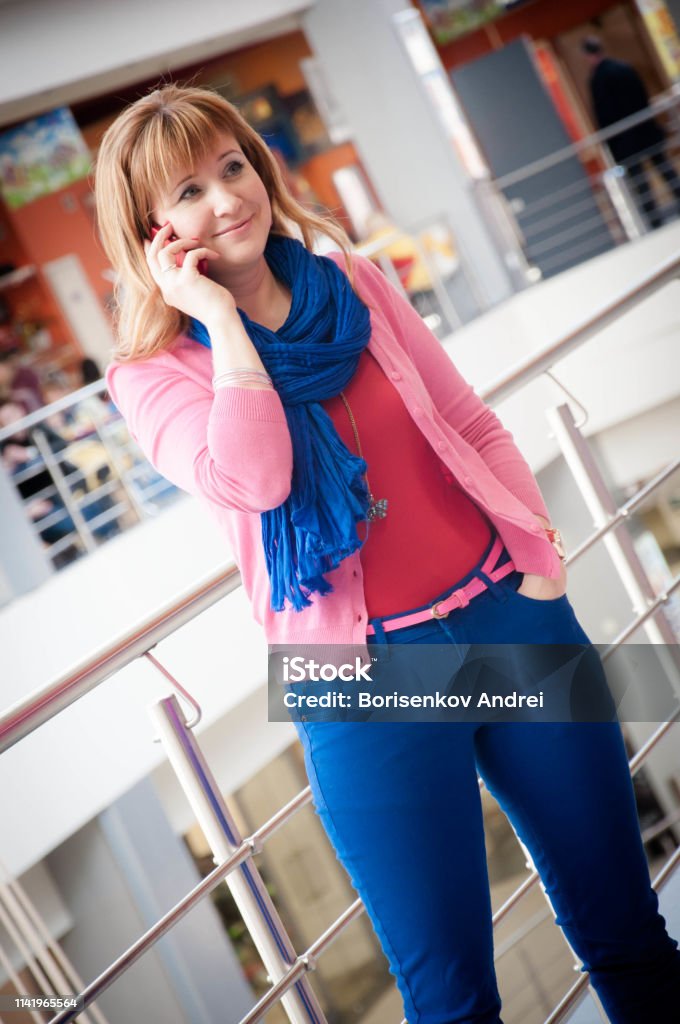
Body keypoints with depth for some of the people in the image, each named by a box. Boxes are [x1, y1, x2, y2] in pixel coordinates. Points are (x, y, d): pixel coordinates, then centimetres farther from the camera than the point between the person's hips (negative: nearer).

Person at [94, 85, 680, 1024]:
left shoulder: (353, 285, 6)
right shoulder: (154, 375, -6)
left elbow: (473, 425, 8)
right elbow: (253, 478, -25)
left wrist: (542, 558, 0)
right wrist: (220, 314, -18)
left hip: (507, 613, 4)